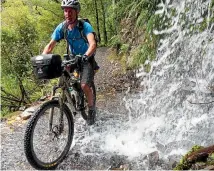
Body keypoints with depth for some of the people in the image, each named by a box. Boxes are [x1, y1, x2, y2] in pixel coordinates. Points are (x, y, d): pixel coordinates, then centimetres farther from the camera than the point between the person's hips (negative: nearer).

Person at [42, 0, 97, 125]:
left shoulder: (85, 26, -25)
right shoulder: (61, 28, -13)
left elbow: (93, 44, -39)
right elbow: (50, 46, -15)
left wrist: (85, 56, -58)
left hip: (87, 59, -5)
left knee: (84, 85, -20)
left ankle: (92, 110, 5)